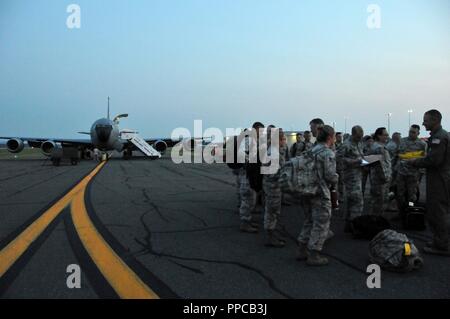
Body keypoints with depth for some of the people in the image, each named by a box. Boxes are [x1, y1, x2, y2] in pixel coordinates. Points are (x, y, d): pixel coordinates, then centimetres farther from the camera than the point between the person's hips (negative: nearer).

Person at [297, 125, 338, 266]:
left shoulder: (311, 150, 12)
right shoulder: (328, 153, -12)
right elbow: (330, 175, -18)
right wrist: (334, 182, 3)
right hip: (320, 193, -8)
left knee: (309, 222, 19)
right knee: (321, 225, 2)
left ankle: (302, 250, 24)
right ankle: (313, 256, 6)